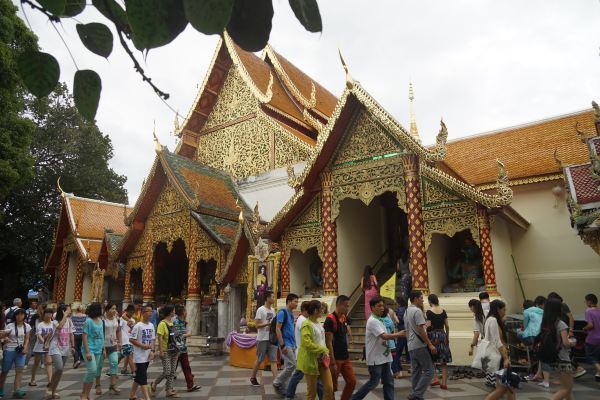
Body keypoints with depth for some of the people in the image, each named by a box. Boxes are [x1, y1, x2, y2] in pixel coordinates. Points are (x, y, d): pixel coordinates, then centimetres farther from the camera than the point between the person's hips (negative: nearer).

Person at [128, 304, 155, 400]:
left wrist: (152, 350, -1)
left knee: (139, 376, 17)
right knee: (143, 378, -7)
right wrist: (142, 346, -18)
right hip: (140, 356, -7)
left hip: (147, 356, 7)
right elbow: (131, 339, -14)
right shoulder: (138, 326, -15)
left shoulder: (151, 325, 6)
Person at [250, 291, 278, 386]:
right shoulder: (261, 310, -11)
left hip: (272, 339, 6)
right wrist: (268, 324, -26)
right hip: (262, 339, -6)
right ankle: (253, 378, 27)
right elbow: (257, 325, -14)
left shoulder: (272, 310, 11)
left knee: (274, 360, 0)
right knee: (259, 360, 8)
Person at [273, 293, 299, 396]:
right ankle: (277, 383, 7)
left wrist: (294, 344, 15)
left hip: (292, 345, 8)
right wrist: (282, 345, -21)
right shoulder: (282, 312, -13)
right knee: (292, 365, -10)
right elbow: (277, 329, -17)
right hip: (286, 344, -8)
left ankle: (285, 390, 17)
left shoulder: (291, 314, 13)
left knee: (288, 367, 10)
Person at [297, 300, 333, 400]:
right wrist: (323, 350, -20)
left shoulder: (319, 324, 12)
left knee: (329, 388, 4)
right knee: (312, 392, 4)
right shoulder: (306, 324, -16)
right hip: (311, 361, -8)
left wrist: (325, 351, 5)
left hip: (322, 360, 8)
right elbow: (307, 343, -25)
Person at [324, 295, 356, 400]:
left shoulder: (344, 318, 7)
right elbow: (329, 342, -20)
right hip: (335, 359, -8)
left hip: (345, 357, 8)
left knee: (352, 381, 9)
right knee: (332, 386, 5)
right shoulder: (330, 319, -18)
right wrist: (333, 362, -20)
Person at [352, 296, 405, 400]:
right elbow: (384, 336, -26)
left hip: (384, 357, 9)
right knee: (373, 382, 0)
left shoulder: (380, 320, 13)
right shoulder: (372, 321, -18)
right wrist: (399, 334, -18)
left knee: (388, 382, 8)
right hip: (376, 358, -9)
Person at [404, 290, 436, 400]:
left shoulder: (406, 311, 16)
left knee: (415, 372, 13)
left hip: (411, 346, 9)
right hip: (420, 345, -9)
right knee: (428, 370, -4)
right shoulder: (417, 310, -13)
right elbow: (421, 330, -19)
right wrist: (430, 344, -16)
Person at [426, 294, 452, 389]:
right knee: (443, 361, 7)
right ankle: (444, 383, 8)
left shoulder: (429, 312, -10)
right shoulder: (443, 311, 4)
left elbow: (428, 326, -13)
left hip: (433, 335, -4)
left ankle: (435, 379, 4)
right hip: (442, 335, 4)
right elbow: (447, 326, 6)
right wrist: (447, 337, 16)